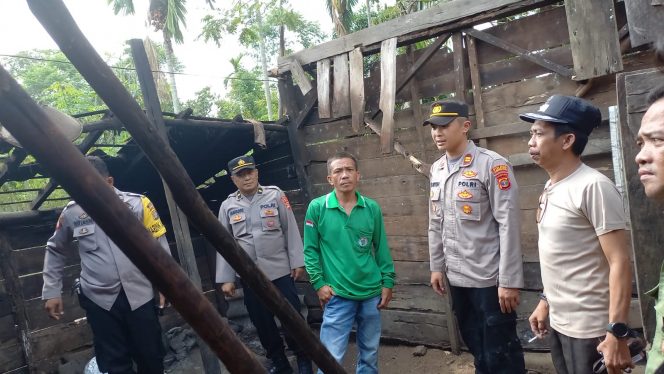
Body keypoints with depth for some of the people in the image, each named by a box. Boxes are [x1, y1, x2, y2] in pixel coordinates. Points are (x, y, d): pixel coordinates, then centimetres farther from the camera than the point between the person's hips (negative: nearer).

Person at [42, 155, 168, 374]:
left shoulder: (137, 204, -8)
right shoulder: (71, 213, -1)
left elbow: (160, 246, -1)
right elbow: (55, 251, 14)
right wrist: (51, 292, 11)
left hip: (140, 295, -1)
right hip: (99, 300, 1)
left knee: (151, 356, 12)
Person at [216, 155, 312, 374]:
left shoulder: (275, 195, -2)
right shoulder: (228, 206, 3)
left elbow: (291, 230, -2)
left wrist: (298, 262, -5)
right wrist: (226, 279, 2)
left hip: (281, 271, -2)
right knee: (262, 323, 12)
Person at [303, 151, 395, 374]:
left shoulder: (372, 208, 1)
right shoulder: (317, 207, -6)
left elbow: (381, 247, 7)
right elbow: (310, 249, -2)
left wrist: (388, 282, 5)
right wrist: (319, 283, -7)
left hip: (372, 292, 3)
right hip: (337, 295, -3)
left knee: (370, 352, 18)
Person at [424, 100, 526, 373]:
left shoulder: (492, 164, -13)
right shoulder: (437, 169, 8)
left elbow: (509, 224, -15)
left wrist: (509, 280, -16)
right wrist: (436, 266, 13)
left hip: (489, 277, -6)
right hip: (456, 277, 6)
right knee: (477, 348, 19)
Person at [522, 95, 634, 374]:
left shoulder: (593, 187, -17)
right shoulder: (551, 188, 6)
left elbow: (620, 262, -19)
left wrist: (617, 332, -21)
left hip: (589, 329, -7)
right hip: (558, 322, 8)